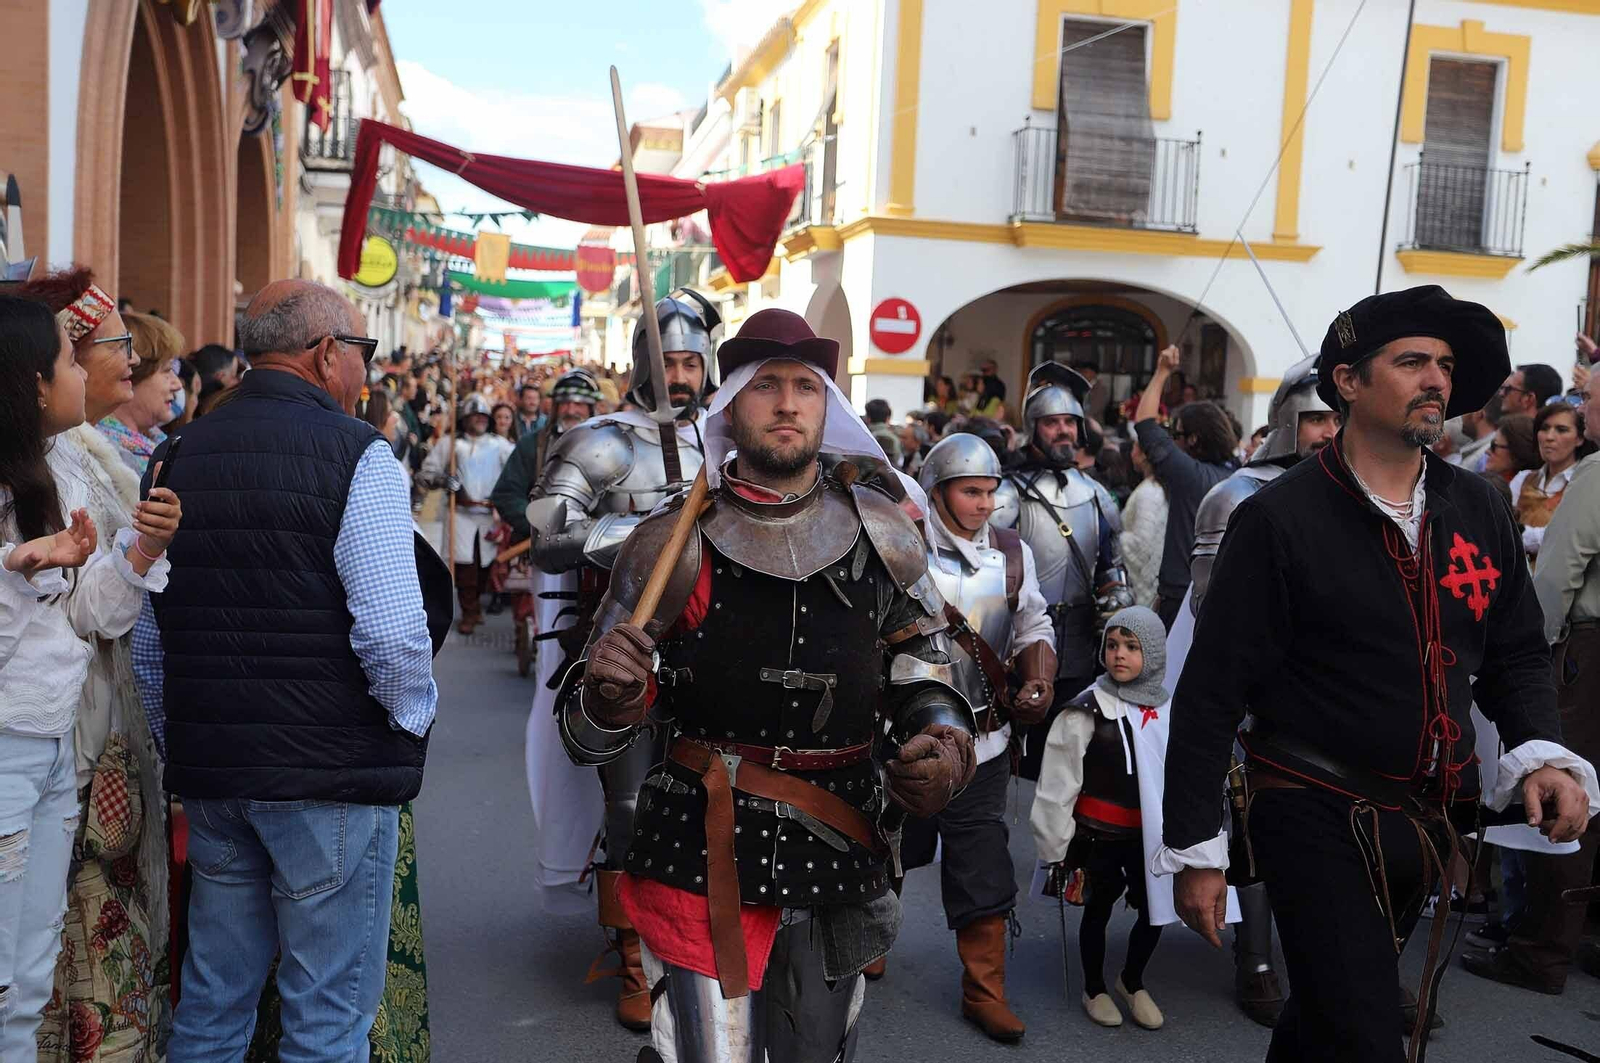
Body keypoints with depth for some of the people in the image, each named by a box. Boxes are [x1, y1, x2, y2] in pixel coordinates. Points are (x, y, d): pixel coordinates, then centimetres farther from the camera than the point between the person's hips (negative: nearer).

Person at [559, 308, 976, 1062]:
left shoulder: (880, 533, -2)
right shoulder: (673, 543, -9)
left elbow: (921, 666, 14)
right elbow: (588, 738, -6)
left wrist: (944, 744, -5)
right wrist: (608, 695, -28)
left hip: (840, 858, 4)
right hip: (703, 858, -3)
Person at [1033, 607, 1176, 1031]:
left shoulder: (1170, 709, 0)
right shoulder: (1087, 710, -16)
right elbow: (1057, 786, -13)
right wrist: (1055, 848, -10)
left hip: (1150, 836, 4)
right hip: (1098, 834, -4)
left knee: (1156, 910, 10)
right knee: (1098, 911, 12)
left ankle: (1132, 982, 37)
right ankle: (1094, 989, 34)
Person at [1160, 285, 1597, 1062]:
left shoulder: (1480, 513, 3)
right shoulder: (1279, 519, -15)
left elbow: (1516, 654, 13)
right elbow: (1211, 693, -14)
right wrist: (1194, 848, -14)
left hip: (1429, 817, 6)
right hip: (1316, 816, -6)